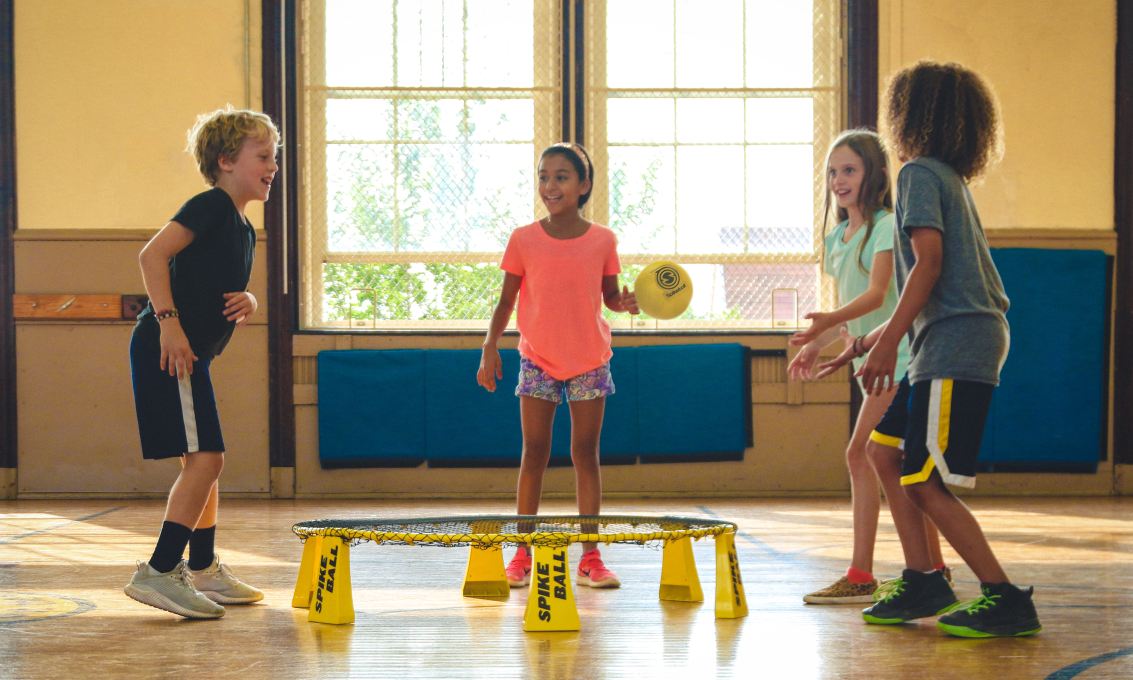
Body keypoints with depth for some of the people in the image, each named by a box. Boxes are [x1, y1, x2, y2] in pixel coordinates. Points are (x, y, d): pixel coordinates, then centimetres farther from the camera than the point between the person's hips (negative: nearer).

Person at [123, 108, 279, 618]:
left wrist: (247, 303, 2)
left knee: (203, 461, 16)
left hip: (190, 353, 11)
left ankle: (203, 572, 26)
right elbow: (153, 254, -20)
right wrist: (168, 320, -25)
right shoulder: (212, 205, -10)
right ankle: (158, 573, -14)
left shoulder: (244, 230, 18)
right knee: (205, 458, -15)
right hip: (169, 347, -11)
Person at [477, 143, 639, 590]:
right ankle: (522, 556, 9)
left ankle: (590, 558, 6)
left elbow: (610, 296, 6)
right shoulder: (523, 240, -3)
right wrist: (490, 346, -9)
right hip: (538, 359, 0)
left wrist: (625, 301, -16)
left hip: (589, 360, 0)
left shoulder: (602, 241, -2)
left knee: (586, 454, 3)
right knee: (534, 453, 1)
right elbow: (506, 301, 2)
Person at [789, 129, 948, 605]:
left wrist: (829, 320, -37)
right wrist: (816, 345, 10)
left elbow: (876, 295, -23)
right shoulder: (838, 237, 14)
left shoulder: (888, 225, -11)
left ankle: (860, 576, -11)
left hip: (895, 356, -9)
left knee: (861, 455, -14)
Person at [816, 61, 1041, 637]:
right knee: (884, 450, 15)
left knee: (924, 482, -10)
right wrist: (867, 341, 28)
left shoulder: (920, 173, -6)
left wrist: (888, 343, -21)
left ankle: (1005, 599, -8)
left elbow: (929, 264, -18)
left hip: (957, 345, -10)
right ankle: (921, 580, 15)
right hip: (954, 340, 10)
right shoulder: (951, 178, 23)